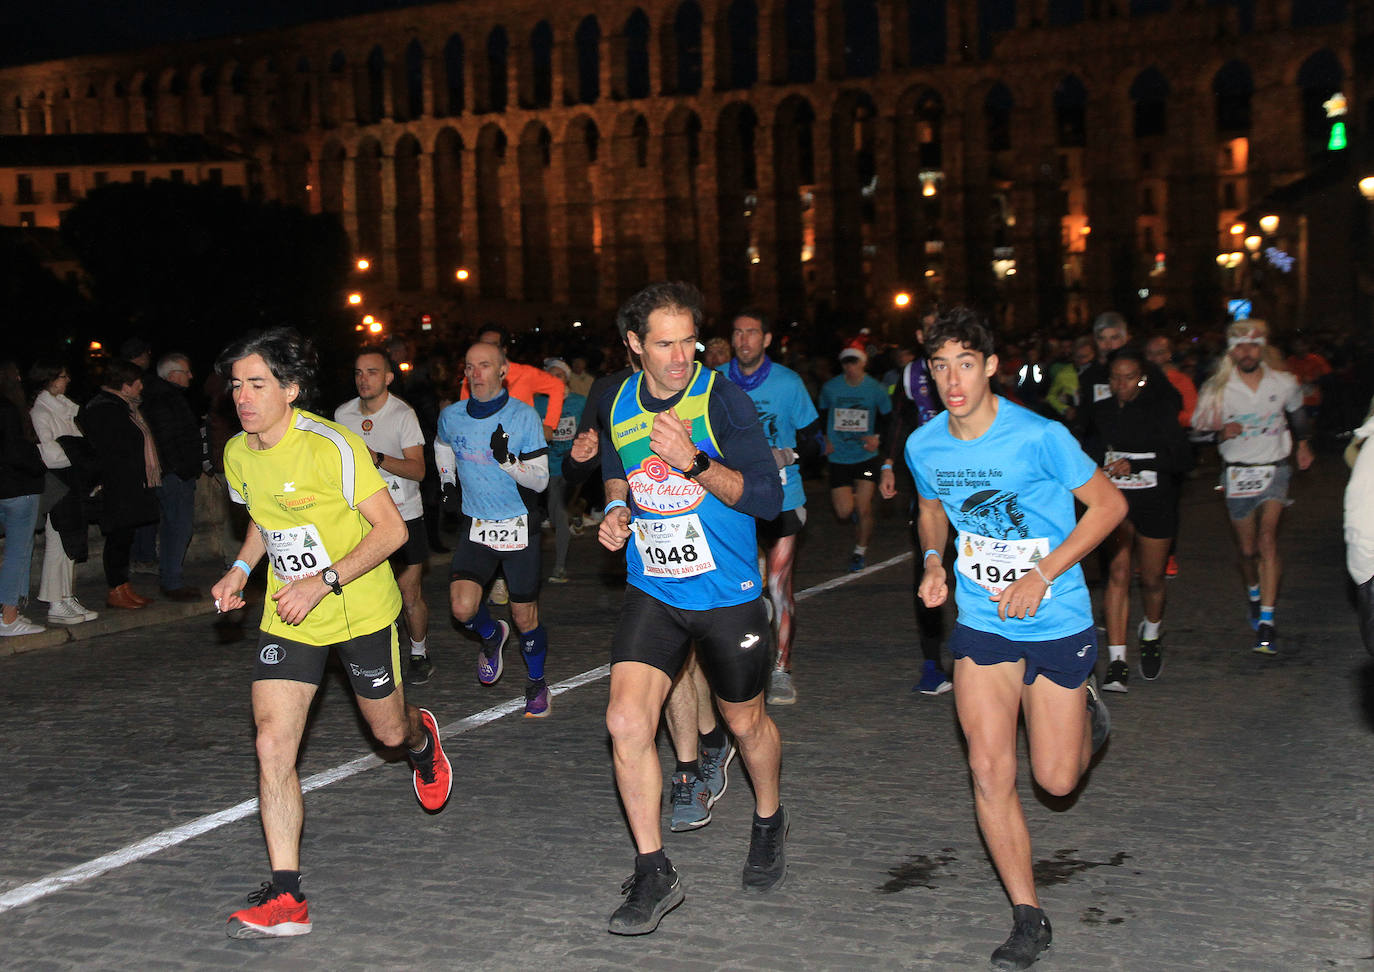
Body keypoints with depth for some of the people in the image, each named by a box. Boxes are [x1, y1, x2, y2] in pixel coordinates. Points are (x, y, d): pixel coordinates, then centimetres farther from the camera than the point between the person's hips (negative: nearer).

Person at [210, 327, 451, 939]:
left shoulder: (332, 446, -21)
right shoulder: (237, 454, 0)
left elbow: (391, 529, -19)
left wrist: (324, 580, -26)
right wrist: (241, 568, 1)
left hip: (359, 610, -4)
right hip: (286, 618, 4)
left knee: (389, 731, 13)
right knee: (272, 744, -11)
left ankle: (422, 740, 54)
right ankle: (286, 898, -7)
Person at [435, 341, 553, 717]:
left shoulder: (524, 416, -10)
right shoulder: (451, 416, 0)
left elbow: (540, 480, -11)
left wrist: (508, 459, -27)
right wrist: (446, 483, 20)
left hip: (519, 527, -2)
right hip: (474, 526, 2)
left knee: (525, 617, 4)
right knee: (462, 608, -15)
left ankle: (536, 682, 30)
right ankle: (491, 636, 20)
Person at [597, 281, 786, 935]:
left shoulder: (721, 399, -14)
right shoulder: (616, 407, 0)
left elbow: (767, 498, -17)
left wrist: (695, 462, -30)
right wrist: (616, 509, 0)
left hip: (728, 593, -3)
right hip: (651, 591, 3)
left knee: (745, 721, 14)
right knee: (626, 721, -11)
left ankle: (768, 822, 45)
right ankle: (653, 874, 3)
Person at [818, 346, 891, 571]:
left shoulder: (875, 389, -5)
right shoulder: (830, 388, -2)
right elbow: (821, 415, 14)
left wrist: (878, 438, -9)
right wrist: (824, 440, 2)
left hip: (865, 456, -1)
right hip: (838, 457, 1)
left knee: (863, 509, -7)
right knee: (844, 511, -5)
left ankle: (860, 551, 17)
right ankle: (853, 499, 34)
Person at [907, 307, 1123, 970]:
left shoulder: (1038, 437, -18)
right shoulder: (924, 446, -4)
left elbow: (1109, 504, -9)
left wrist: (1044, 574, -17)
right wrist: (932, 561, -3)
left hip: (1057, 622, -3)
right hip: (981, 622, 3)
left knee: (1056, 779, 5)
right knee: (989, 771, -6)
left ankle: (1088, 716, 41)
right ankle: (1027, 917, 9)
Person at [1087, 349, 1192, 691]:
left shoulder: (1159, 410, -5)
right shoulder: (1102, 412, 5)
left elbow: (1182, 458, -11)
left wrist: (1135, 464, -20)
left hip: (1154, 502, -1)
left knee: (1151, 578, 10)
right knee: (1118, 573, -14)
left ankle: (1151, 635, 44)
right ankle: (1117, 662, -17)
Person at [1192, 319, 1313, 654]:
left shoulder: (1285, 384, -2)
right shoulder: (1216, 389, -6)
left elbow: (1296, 413, 19)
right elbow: (1198, 426, 1)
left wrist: (1303, 444, 32)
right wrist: (1221, 432, -19)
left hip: (1274, 469, -1)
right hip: (1237, 472, 1)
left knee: (1267, 539, -19)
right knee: (1247, 549, 9)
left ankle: (1267, 621, -21)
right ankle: (1254, 595, 43)